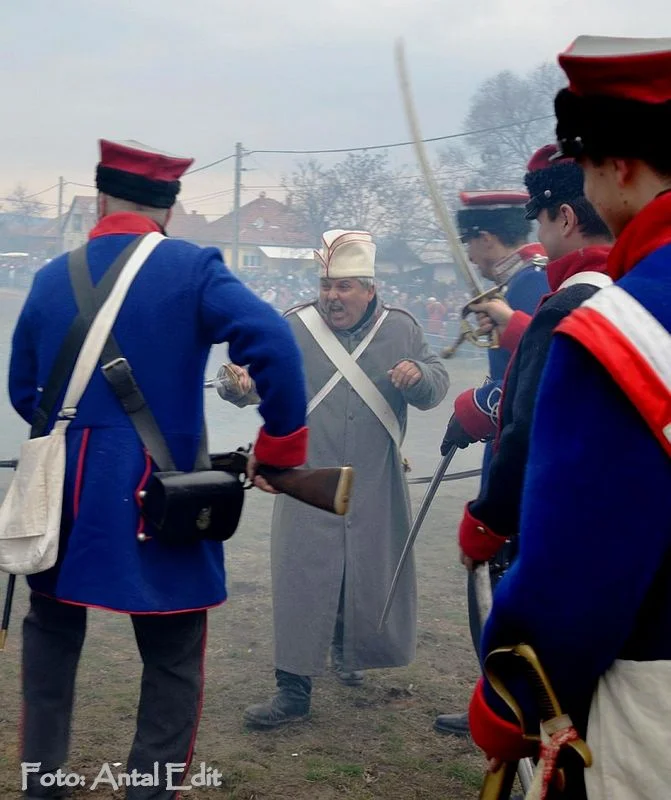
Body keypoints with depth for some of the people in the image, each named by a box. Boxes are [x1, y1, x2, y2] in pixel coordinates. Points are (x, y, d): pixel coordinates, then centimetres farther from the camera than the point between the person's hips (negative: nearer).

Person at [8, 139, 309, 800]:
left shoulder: (51, 278, 7)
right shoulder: (191, 269, -7)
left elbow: (23, 392, 15)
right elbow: (273, 343, -22)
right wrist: (281, 446, -10)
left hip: (63, 495, 4)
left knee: (52, 629, 24)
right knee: (173, 658, 9)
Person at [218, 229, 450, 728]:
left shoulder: (401, 330, 5)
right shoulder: (294, 329, -1)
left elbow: (438, 387, 5)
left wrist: (419, 374, -18)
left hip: (376, 490, 2)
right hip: (308, 486, -2)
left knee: (373, 579, 14)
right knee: (302, 582, -2)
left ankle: (349, 650, 44)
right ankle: (294, 690, 7)